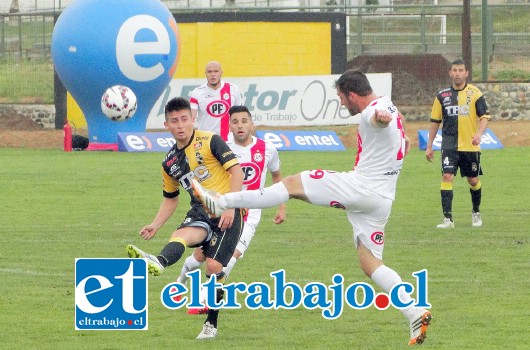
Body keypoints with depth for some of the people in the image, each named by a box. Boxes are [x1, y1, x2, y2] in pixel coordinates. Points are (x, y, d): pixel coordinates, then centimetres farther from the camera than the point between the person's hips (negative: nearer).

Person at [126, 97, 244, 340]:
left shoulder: (210, 141, -3)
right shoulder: (170, 163, 15)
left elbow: (236, 169, -9)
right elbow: (170, 198, 28)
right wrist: (155, 225, 14)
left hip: (226, 212, -5)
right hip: (200, 211, 5)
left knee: (213, 265, -15)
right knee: (182, 235, -30)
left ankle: (211, 323, -1)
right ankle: (158, 263, -59)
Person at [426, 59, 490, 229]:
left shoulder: (475, 93, -2)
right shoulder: (442, 95, 5)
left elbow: (484, 117, -4)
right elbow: (435, 121, 12)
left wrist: (479, 133, -24)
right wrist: (429, 146, 11)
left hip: (470, 145, 0)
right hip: (450, 146, 0)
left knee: (473, 181, 10)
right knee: (447, 177, -15)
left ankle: (476, 212, 35)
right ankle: (448, 219, -15)